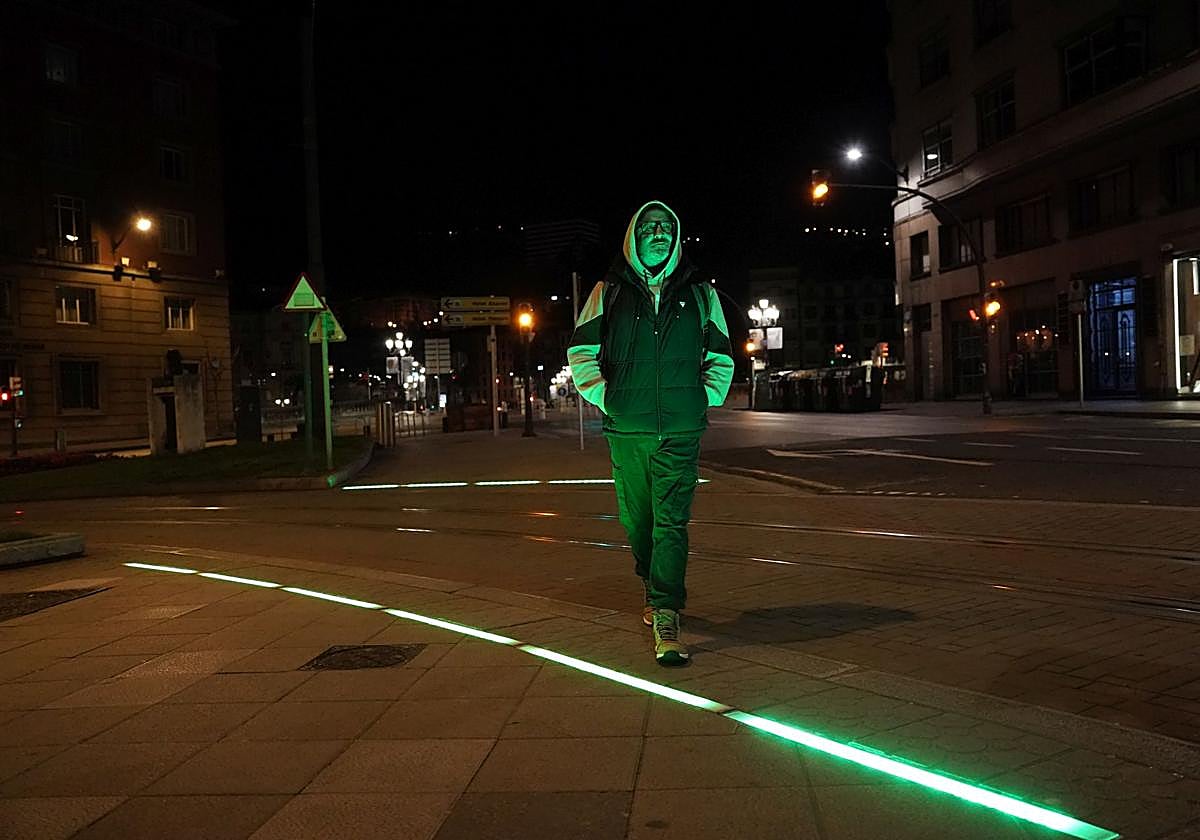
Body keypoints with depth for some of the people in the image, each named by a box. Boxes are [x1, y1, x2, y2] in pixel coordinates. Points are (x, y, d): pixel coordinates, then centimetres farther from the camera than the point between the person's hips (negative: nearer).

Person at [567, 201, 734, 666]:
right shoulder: (609, 291, 8)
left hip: (680, 430, -1)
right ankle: (652, 585, 36)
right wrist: (603, 398, 1)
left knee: (671, 521, -8)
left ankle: (666, 619, -9)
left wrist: (703, 402, 5)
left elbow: (721, 358, 17)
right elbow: (581, 350, 10)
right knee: (636, 518, 11)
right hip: (626, 429, 1)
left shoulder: (700, 294, 11)